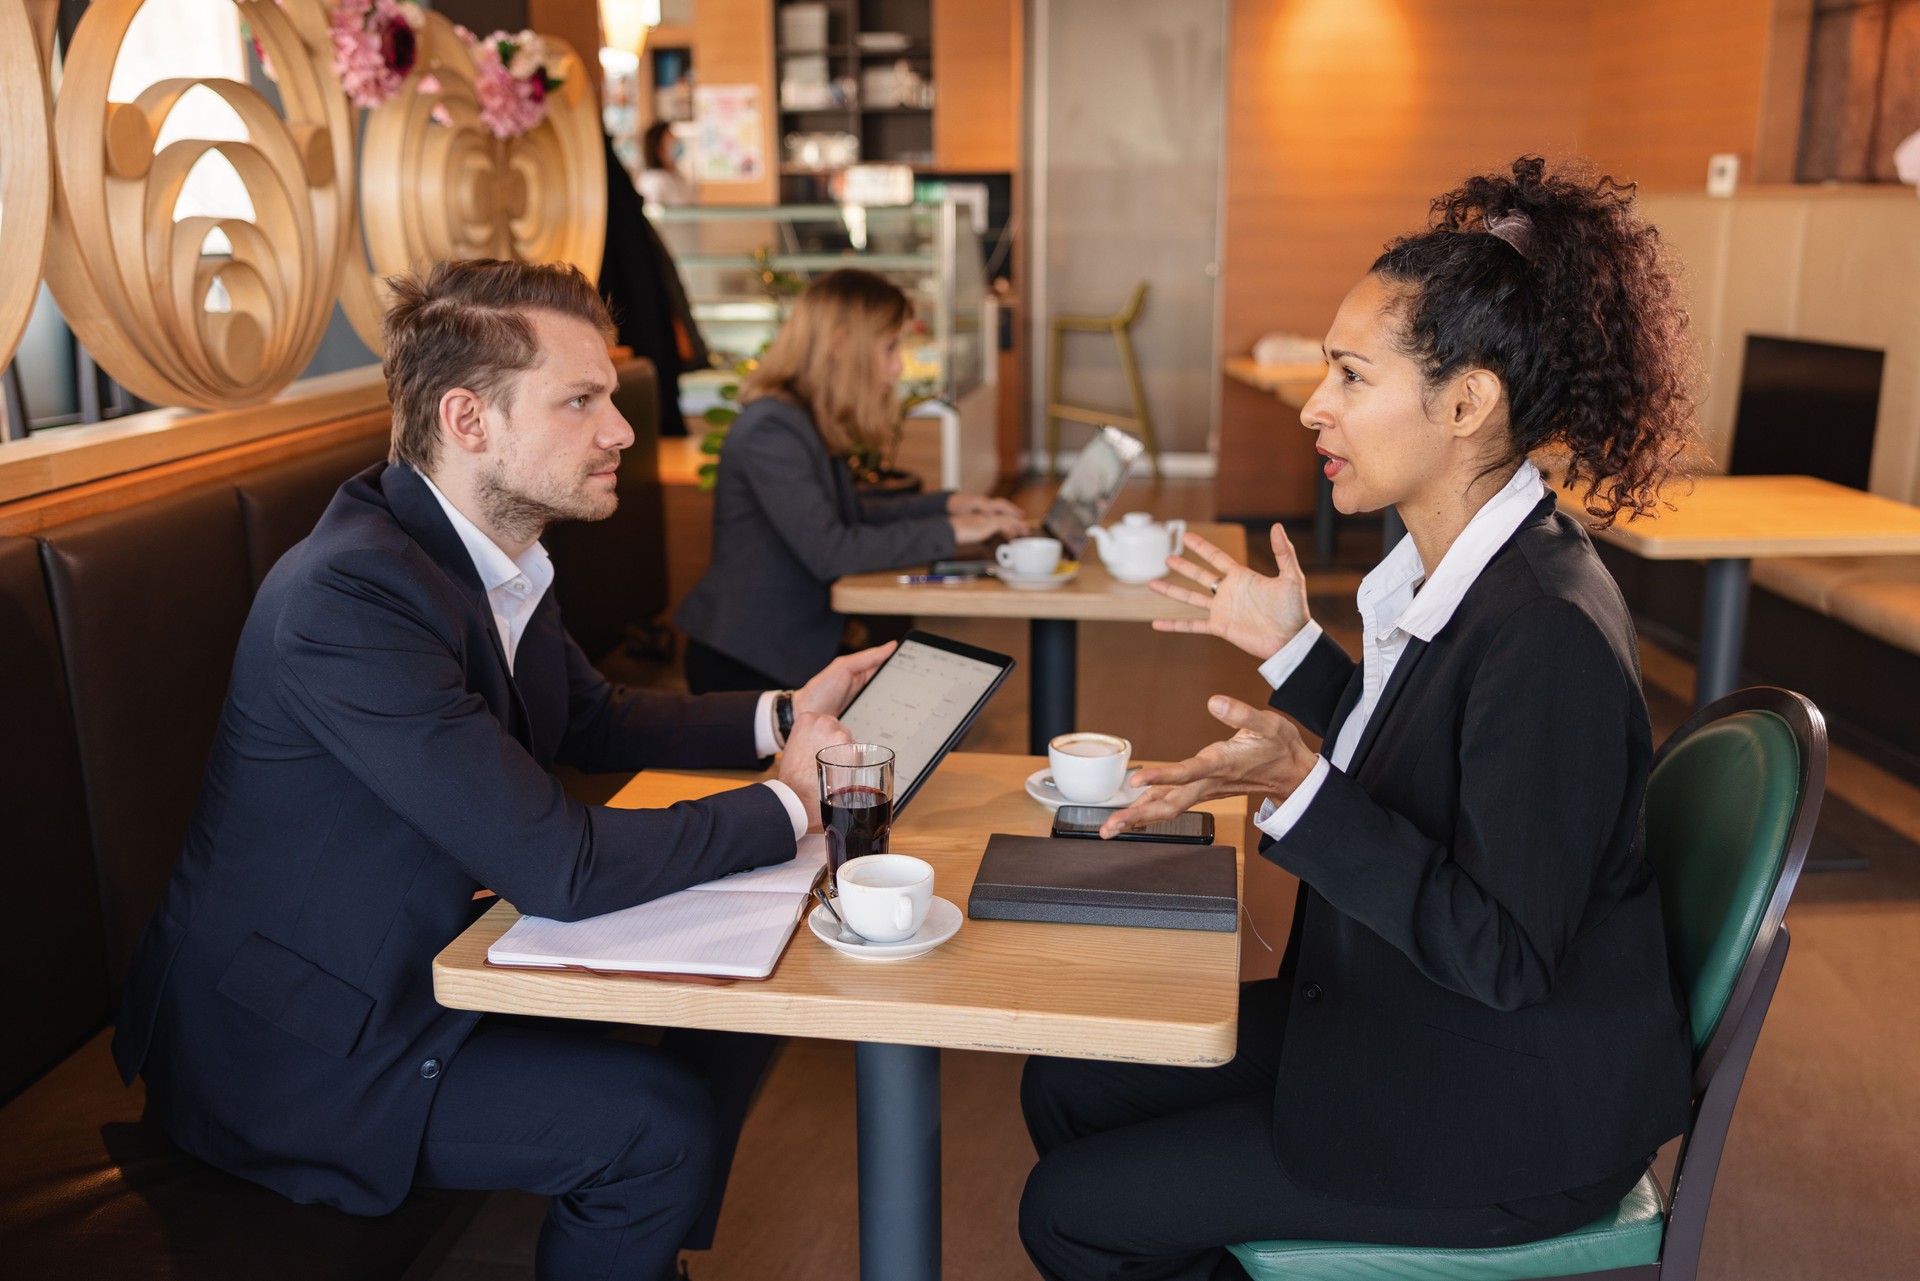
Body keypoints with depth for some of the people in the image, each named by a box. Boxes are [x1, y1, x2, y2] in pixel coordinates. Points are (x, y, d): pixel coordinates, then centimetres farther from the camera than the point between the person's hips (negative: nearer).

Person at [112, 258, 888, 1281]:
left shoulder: (495, 558, -1)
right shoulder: (351, 592, -30)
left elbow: (596, 722, 15)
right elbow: (564, 866, -32)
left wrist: (783, 712, 1)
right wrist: (788, 802, -19)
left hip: (434, 957, 9)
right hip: (289, 1046, -9)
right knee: (662, 1121, -18)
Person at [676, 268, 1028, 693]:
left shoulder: (815, 422, 7)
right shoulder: (770, 430, -21)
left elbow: (849, 512, 20)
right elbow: (829, 552, -27)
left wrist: (948, 504, 9)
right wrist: (949, 531, -20)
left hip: (797, 645, 9)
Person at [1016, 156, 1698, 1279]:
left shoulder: (1549, 632, -29)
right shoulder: (1449, 565, 0)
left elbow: (1503, 954, -26)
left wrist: (1300, 793, -34)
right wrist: (1295, 647, 9)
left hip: (1509, 1120, -9)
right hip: (1403, 1025, 9)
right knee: (1067, 1087, 11)